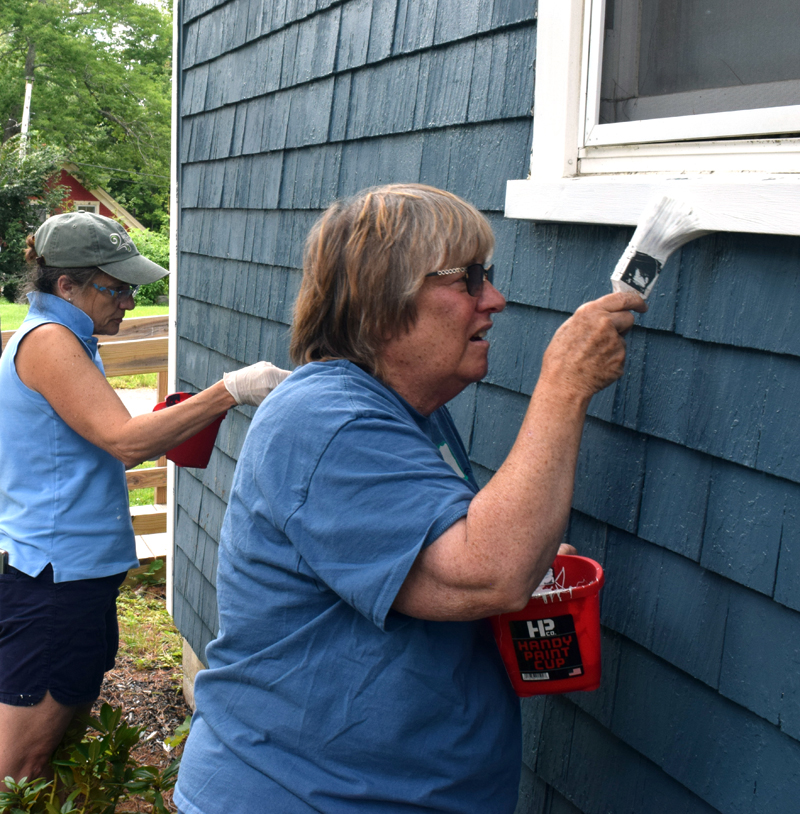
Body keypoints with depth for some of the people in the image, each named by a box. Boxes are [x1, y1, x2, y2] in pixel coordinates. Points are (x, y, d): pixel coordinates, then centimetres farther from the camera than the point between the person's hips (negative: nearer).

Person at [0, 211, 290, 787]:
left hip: (70, 570, 10)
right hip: (53, 573, -10)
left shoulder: (63, 340, 16)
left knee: (64, 736, 17)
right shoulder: (47, 340, -16)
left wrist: (172, 435, 5)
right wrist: (230, 391, -26)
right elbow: (124, 440, -25)